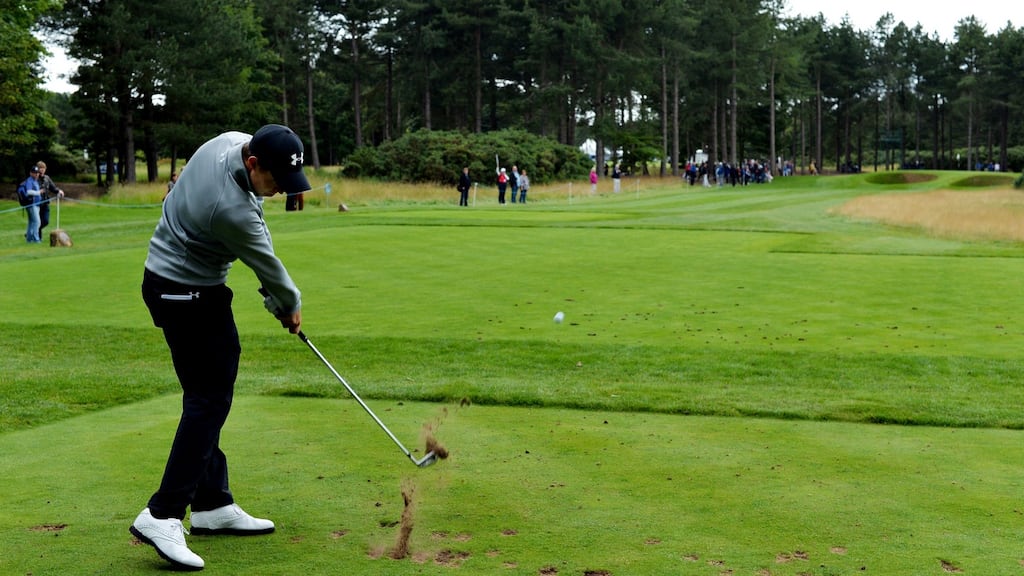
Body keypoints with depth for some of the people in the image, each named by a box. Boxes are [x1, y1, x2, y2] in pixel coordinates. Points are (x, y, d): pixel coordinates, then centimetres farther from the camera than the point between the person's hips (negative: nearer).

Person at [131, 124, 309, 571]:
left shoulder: (232, 141, -4)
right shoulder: (231, 210, -32)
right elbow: (267, 264, -13)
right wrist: (290, 305, 6)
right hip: (186, 295, -10)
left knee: (207, 397, 11)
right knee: (209, 398, -11)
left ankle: (212, 505, 17)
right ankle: (162, 515, -13)